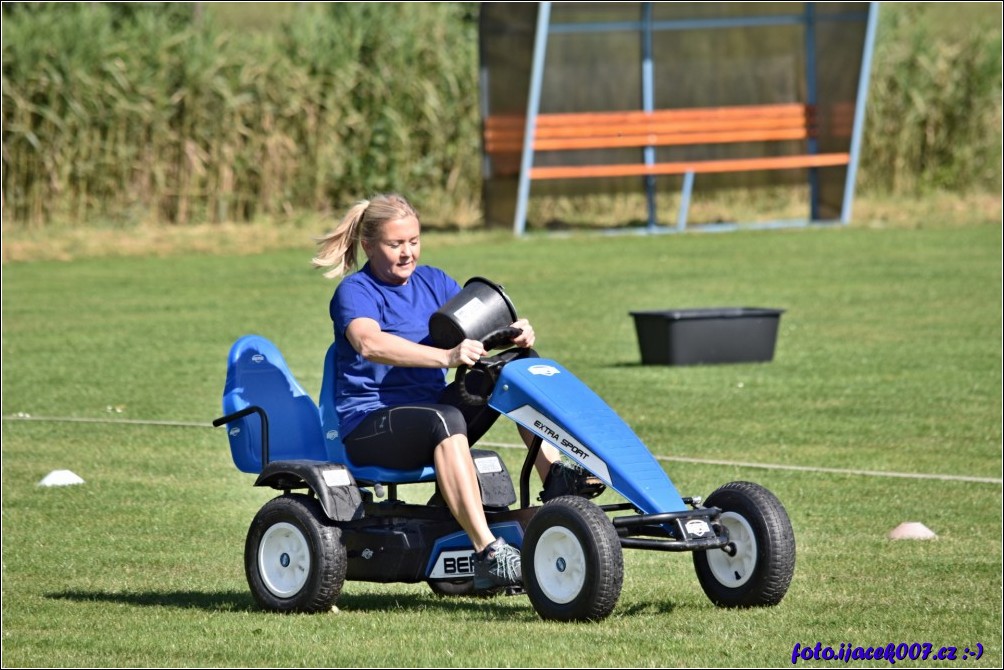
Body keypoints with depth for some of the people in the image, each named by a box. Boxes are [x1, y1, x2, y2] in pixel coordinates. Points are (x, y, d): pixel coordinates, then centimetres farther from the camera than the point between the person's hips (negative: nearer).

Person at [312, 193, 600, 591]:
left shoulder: (433, 282, 14)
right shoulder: (355, 292, -8)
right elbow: (369, 343, -29)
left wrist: (517, 332, -23)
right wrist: (446, 356, -42)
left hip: (433, 408, 7)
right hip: (369, 427, -7)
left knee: (521, 363, -6)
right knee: (444, 420, -38)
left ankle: (554, 477, -19)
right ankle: (488, 554, -48)